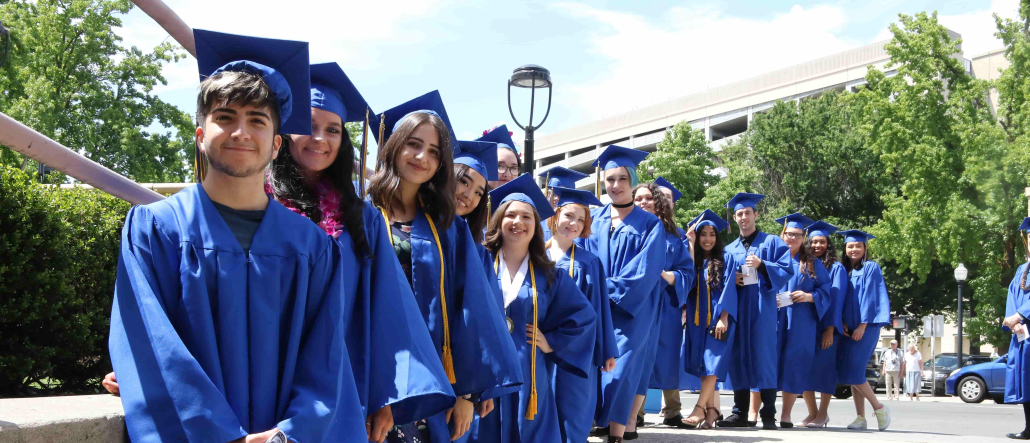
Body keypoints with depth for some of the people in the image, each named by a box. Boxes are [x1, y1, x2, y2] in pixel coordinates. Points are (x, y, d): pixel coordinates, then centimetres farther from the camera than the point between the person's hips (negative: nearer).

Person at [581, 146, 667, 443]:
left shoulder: (649, 225, 0)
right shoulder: (594, 219, 12)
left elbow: (646, 273, -9)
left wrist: (610, 291, -16)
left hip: (631, 310, -4)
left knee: (620, 366, -13)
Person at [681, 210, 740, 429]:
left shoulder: (725, 259, 4)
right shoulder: (693, 260, 13)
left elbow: (728, 289, -4)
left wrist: (723, 317, -17)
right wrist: (691, 245, -7)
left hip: (718, 317, -4)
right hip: (697, 318, 4)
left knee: (711, 363, -14)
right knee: (702, 365, 1)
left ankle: (699, 409, -19)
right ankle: (711, 410, 4)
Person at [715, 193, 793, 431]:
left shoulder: (772, 242, 8)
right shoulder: (729, 249, 19)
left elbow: (787, 270, -2)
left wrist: (762, 265, -16)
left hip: (762, 308, -4)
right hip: (737, 309, 4)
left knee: (763, 356, -9)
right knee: (739, 357, 1)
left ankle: (768, 414, -6)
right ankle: (740, 413, 4)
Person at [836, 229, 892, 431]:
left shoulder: (871, 268, -3)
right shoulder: (844, 270, 14)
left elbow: (870, 297, -10)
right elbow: (841, 299, 12)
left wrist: (862, 325, -16)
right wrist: (843, 322, -3)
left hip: (866, 326, -6)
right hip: (849, 328, 6)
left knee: (853, 371, -14)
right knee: (852, 372, 2)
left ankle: (879, 408, 1)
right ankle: (861, 417, 6)